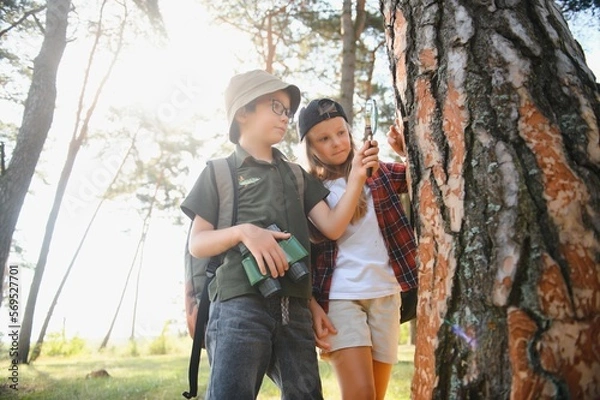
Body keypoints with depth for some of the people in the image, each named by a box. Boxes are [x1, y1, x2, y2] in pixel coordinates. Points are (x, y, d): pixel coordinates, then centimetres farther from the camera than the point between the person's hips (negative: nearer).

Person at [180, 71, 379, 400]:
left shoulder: (297, 176, 21)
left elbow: (333, 227, 10)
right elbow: (196, 243, 2)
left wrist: (356, 179, -3)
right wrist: (243, 231, -17)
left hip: (294, 309, 5)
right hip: (240, 304, -4)